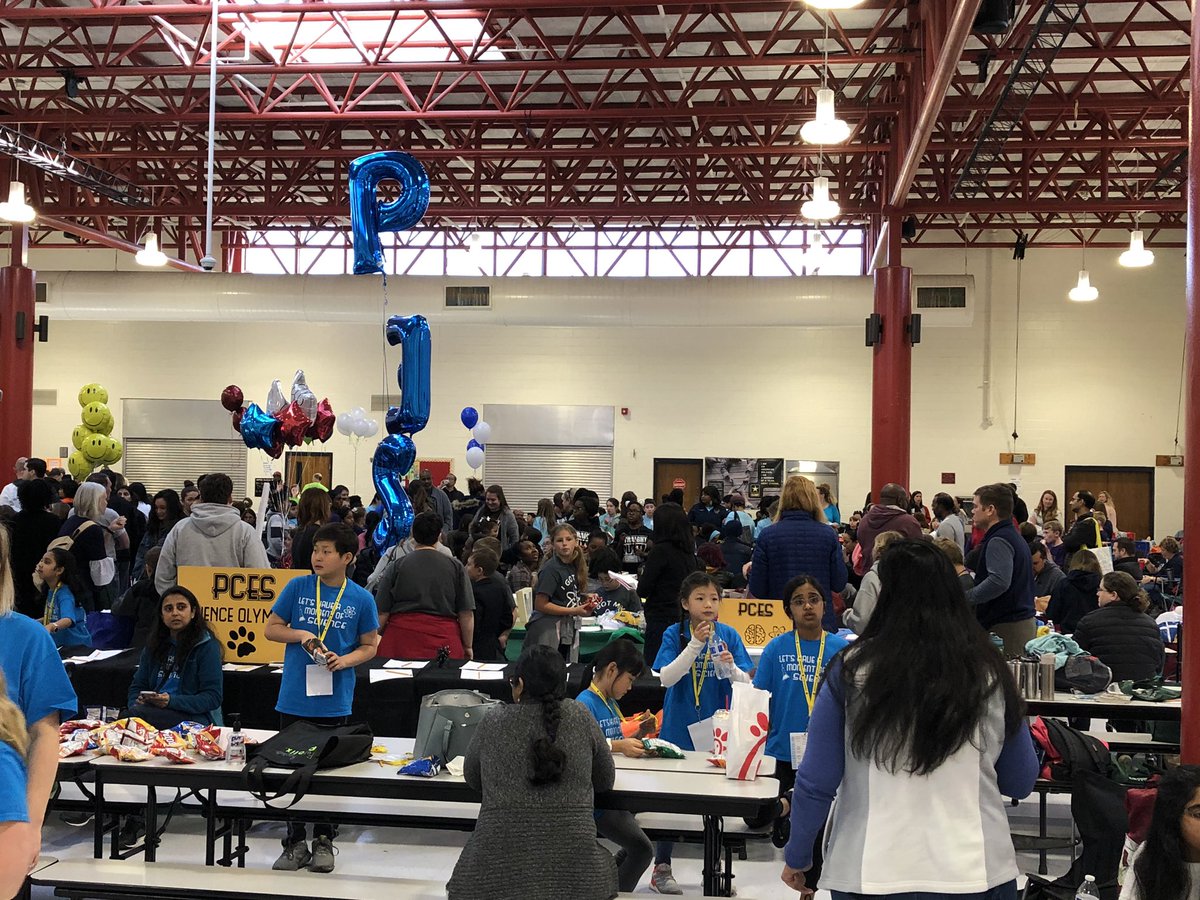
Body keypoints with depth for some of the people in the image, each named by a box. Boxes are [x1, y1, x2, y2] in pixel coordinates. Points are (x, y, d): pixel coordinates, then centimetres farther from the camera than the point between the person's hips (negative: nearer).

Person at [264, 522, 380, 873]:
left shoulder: (360, 598, -3)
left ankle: (323, 841, 22)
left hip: (335, 701, -1)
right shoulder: (297, 587, -1)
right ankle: (295, 841, 21)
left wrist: (344, 661, -14)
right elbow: (271, 629, 5)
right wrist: (301, 635, -13)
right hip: (295, 697, 1)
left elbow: (369, 646, 5)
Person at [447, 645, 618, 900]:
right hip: (572, 861, 0)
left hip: (498, 866, 0)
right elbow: (605, 781, 14)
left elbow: (472, 779, 19)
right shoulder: (581, 718, 3)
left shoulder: (493, 723, 3)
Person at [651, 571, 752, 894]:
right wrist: (695, 645, -25)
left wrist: (731, 666, -25)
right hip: (679, 730, -2)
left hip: (717, 730, 2)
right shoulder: (675, 635, -7)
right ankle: (661, 868, 22)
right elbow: (666, 678, -18)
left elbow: (745, 684, -3)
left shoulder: (728, 635, -3)